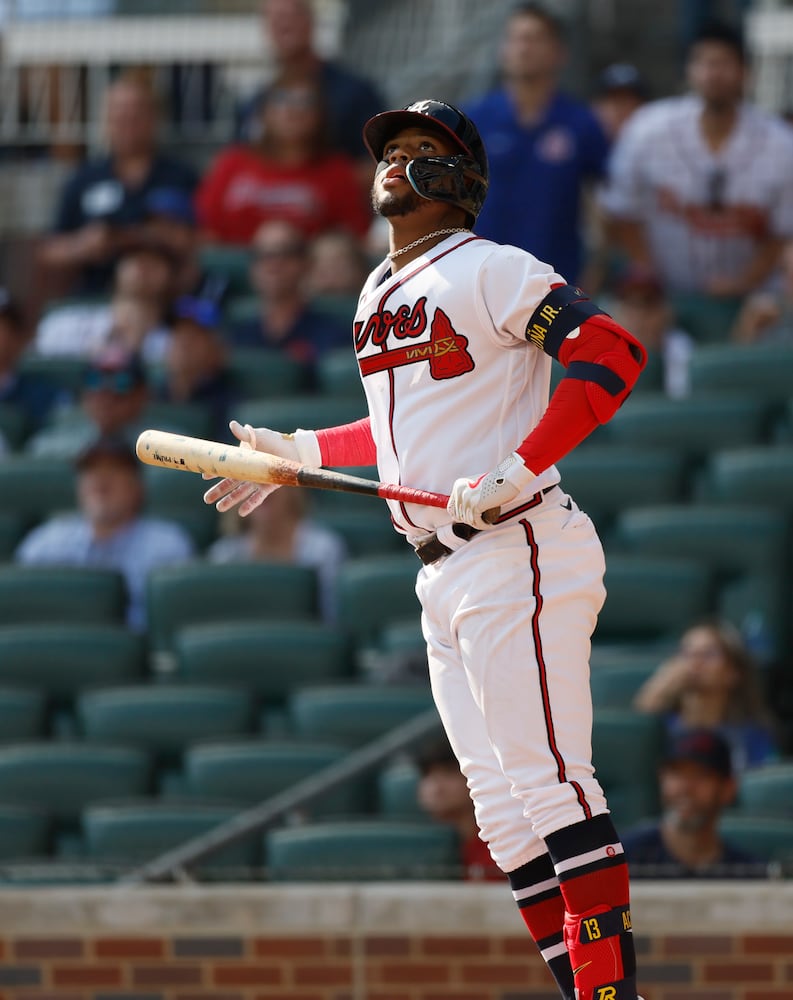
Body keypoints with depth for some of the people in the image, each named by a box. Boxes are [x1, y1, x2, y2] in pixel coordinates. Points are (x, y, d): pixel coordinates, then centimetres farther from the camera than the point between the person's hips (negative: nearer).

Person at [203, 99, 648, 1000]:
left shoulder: (488, 270, -8)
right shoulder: (377, 296, 20)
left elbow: (611, 352, -18)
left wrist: (520, 466, -24)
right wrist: (295, 453, 28)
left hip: (516, 550, -9)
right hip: (443, 577, 10)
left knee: (549, 784, -15)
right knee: (504, 812, 8)